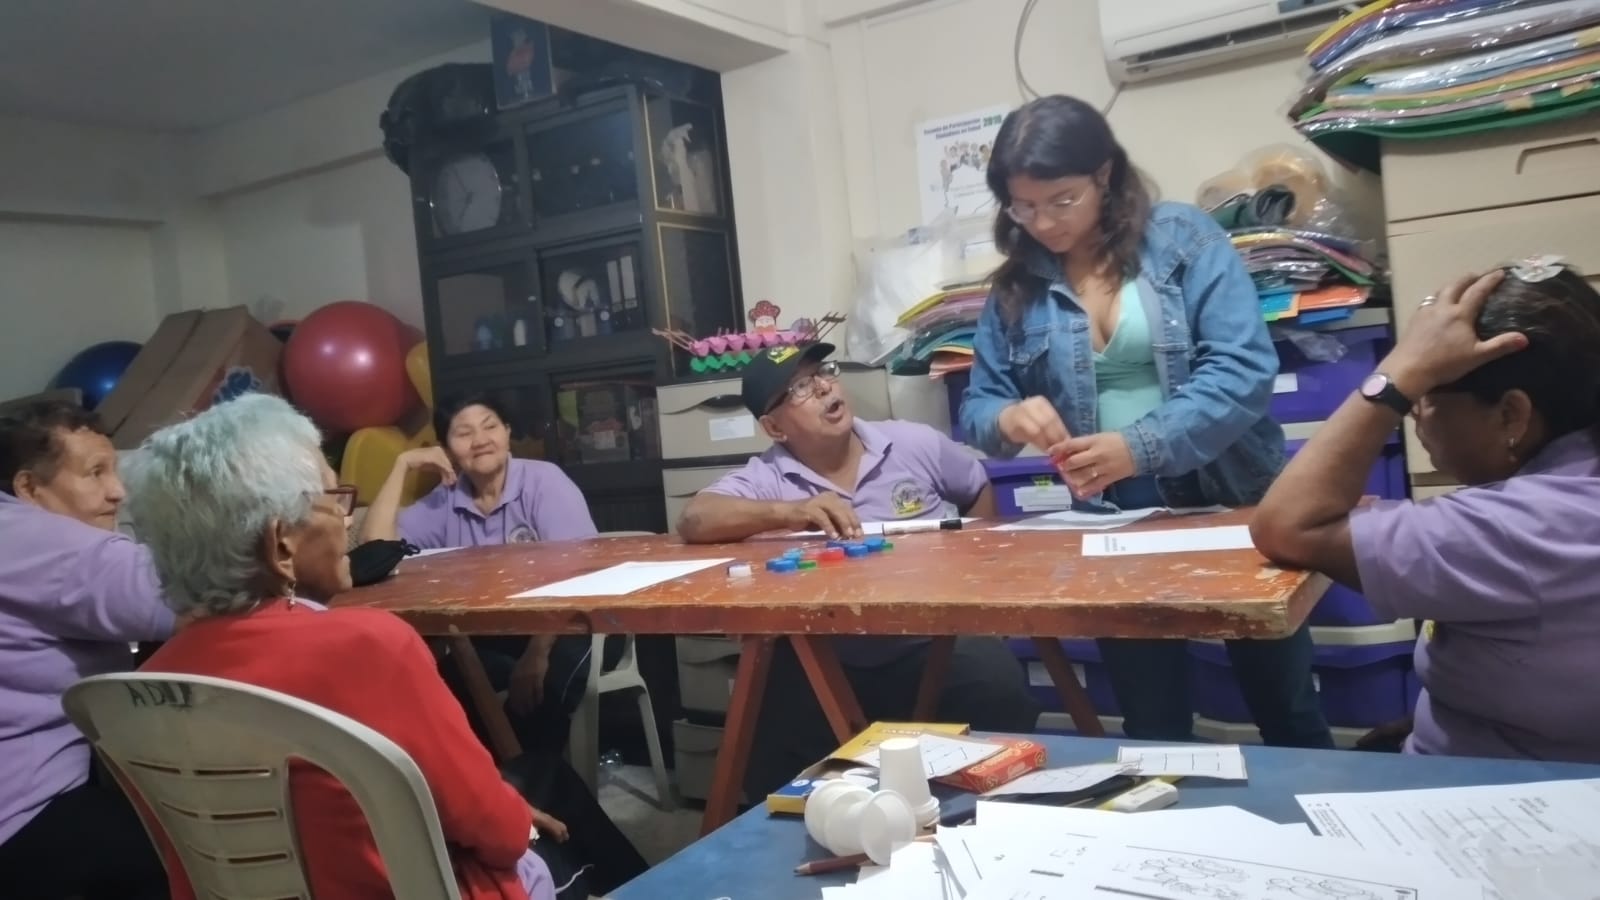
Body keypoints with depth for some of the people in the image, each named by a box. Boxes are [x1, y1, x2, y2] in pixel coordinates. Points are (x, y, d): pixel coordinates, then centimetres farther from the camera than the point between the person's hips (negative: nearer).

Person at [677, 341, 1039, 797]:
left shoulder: (914, 443, 5)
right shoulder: (764, 478, -3)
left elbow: (980, 490, 20)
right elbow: (695, 520, -19)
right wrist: (789, 511, -30)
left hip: (936, 641, 1)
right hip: (830, 663, -1)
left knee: (1000, 691, -25)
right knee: (769, 761, -20)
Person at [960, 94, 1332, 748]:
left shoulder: (1184, 239, -9)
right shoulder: (1016, 285, 1)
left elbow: (1243, 370, -18)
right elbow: (976, 407, 3)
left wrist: (1141, 446, -31)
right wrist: (1010, 419, -21)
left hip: (1231, 504, -2)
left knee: (1285, 709, 15)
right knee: (1151, 729, 13)